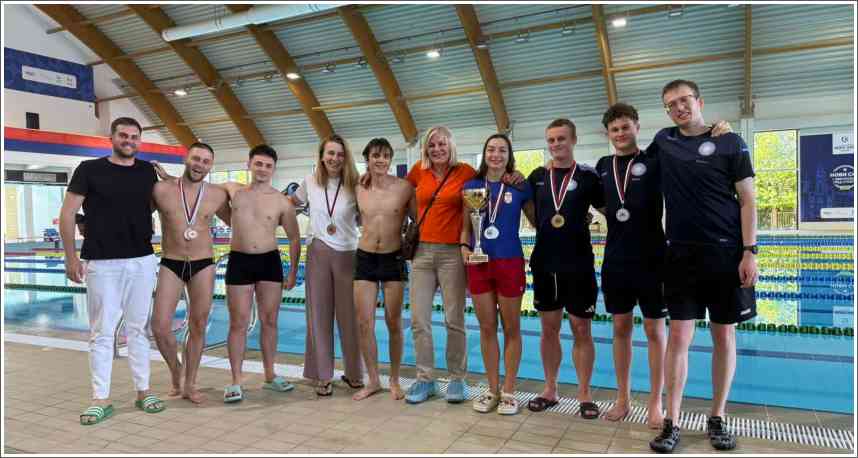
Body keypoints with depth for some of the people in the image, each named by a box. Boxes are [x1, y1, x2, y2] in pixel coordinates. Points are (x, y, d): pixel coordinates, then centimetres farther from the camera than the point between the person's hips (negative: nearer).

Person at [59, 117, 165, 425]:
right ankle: (101, 399, 12)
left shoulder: (148, 172, 7)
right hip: (101, 263, -3)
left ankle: (143, 391, 19)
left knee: (138, 328, 10)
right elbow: (67, 214, -1)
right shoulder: (90, 169, -2)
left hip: (142, 261, 3)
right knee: (101, 332, 2)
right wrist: (71, 257, -5)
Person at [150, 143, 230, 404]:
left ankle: (190, 384, 22)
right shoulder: (161, 190, -4)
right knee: (160, 327, -6)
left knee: (198, 327, 7)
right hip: (170, 265, 0)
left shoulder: (217, 195, 0)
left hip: (203, 266, 1)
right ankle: (175, 369, 24)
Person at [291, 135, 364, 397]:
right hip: (318, 253, 2)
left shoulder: (354, 185, -1)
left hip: (347, 254, -1)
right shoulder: (310, 182, 5)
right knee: (319, 315, 5)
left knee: (349, 316, 4)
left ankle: (354, 373, 20)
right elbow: (294, 202, 22)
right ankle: (323, 376, 16)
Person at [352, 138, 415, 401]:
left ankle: (394, 380, 23)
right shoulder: (359, 190, 3)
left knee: (394, 324, 6)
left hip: (393, 260, -2)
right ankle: (373, 381, 19)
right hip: (364, 259, 3)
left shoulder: (405, 187, -5)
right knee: (364, 324, 3)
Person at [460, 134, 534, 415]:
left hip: (510, 262, -2)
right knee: (486, 327, 9)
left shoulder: (520, 187, 1)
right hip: (479, 263, 2)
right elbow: (466, 226, 11)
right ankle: (492, 390, 22)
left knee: (511, 328, 6)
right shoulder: (471, 186, 7)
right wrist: (464, 248, -5)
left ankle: (509, 391, 19)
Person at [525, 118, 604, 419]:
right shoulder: (537, 176, 7)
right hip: (544, 264, 3)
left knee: (582, 330, 4)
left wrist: (583, 221, -9)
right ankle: (550, 389, 24)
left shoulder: (588, 176, -2)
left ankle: (584, 393, 18)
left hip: (578, 265, -3)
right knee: (549, 329, 11)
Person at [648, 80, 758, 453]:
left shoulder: (729, 142, 0)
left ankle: (717, 419, 20)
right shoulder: (663, 140, 8)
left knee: (724, 336, 6)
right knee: (679, 335, -1)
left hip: (726, 253, -1)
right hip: (681, 254, 2)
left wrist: (749, 252, -10)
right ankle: (672, 423, 6)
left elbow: (747, 201, -2)